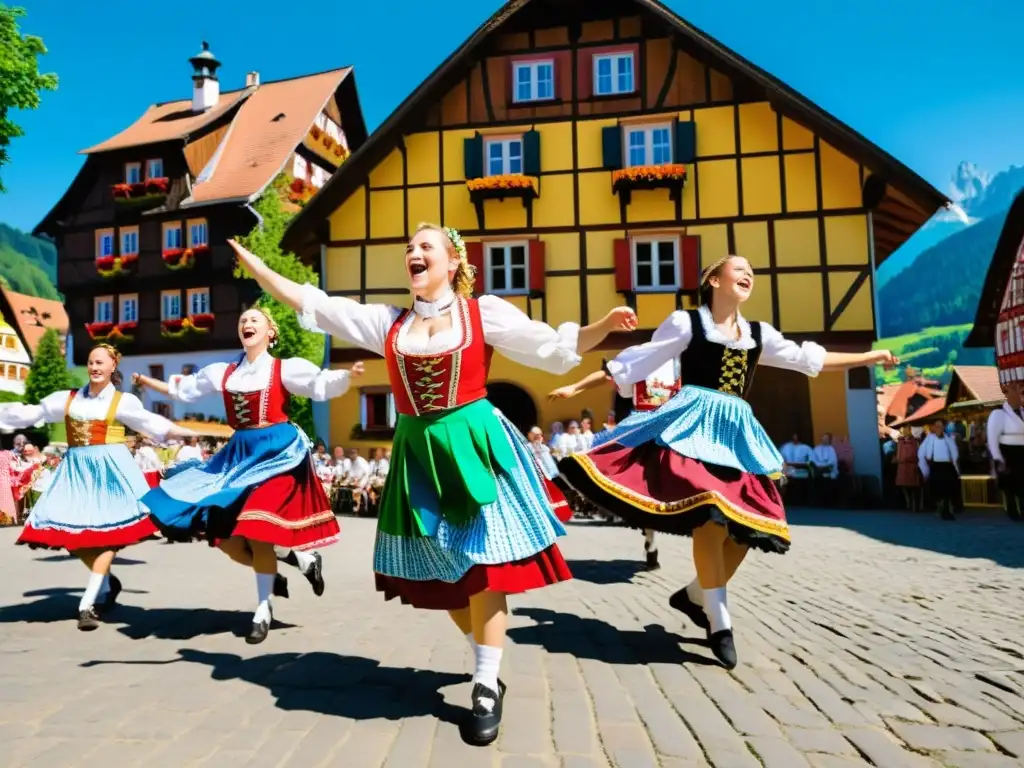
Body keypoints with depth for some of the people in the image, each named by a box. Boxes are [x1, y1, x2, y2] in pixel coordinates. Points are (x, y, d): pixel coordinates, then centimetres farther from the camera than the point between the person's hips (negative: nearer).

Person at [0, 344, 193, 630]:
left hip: (110, 469, -4)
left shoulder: (123, 401, 2)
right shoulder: (68, 398, 10)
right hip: (76, 469, 4)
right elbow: (31, 413, 14)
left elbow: (152, 422, -2)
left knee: (106, 532, -9)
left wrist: (188, 433, -12)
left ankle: (88, 604, -5)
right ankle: (107, 583, 23)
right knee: (70, 531, 1)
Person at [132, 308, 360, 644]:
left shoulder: (284, 368, -3)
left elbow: (322, 385, -15)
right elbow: (184, 388, 26)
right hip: (239, 454, 6)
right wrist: (148, 382, 27)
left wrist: (348, 374, -32)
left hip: (278, 451, -6)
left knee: (257, 530, -11)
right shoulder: (224, 372, 13)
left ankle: (263, 609, 6)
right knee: (221, 532, 2)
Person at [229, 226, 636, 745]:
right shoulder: (387, 322, 8)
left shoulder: (485, 312, 0)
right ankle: (488, 659, 33)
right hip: (417, 453, 4)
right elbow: (308, 303, 8)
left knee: (483, 562, -5)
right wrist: (250, 262, 6)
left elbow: (556, 350, -2)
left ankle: (487, 688, 9)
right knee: (440, 568, 10)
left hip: (474, 444, -4)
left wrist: (605, 325, -16)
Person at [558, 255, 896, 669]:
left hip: (736, 432, 6)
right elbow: (633, 364, 2)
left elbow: (810, 360, 24)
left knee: (748, 524, 0)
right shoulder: (686, 322, 2)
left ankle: (694, 595, 20)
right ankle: (719, 621, -11)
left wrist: (870, 357, 22)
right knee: (709, 513, -22)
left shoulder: (759, 334, 17)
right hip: (694, 425, -6)